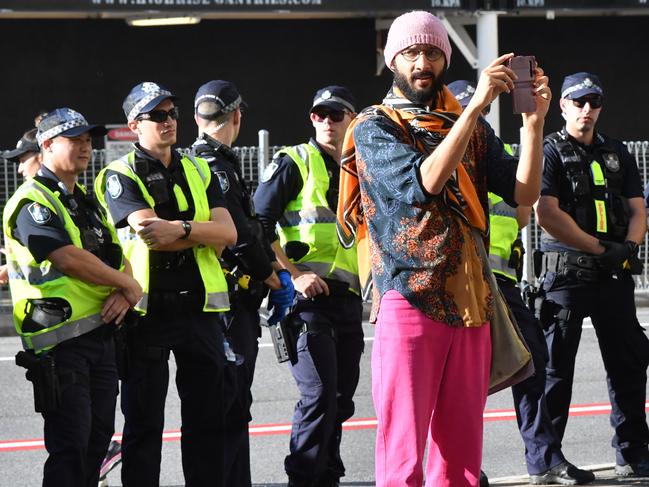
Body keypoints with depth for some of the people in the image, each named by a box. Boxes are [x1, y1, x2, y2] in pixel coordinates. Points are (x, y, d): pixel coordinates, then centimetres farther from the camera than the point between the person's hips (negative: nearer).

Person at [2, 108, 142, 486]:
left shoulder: (87, 203, 19)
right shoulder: (32, 203, -10)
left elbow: (119, 256, 16)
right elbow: (70, 259, -22)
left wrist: (122, 294, -6)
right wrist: (127, 284, -10)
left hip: (101, 334, 9)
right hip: (61, 342, -9)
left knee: (99, 437, 11)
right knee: (70, 444, -9)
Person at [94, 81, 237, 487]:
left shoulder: (198, 171, 15)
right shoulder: (121, 176, 0)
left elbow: (228, 233, 0)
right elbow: (150, 235, -16)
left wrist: (180, 229, -15)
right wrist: (203, 234, -8)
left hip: (199, 304, 5)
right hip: (149, 308, -4)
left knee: (207, 415, 8)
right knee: (144, 419, 1)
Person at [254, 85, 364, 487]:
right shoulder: (294, 163, -2)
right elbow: (259, 224, -9)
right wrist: (293, 274, -16)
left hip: (349, 299, 7)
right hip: (307, 295, -7)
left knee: (341, 399, 10)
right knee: (319, 395, -15)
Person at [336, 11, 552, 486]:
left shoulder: (469, 125, 14)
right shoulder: (374, 127, 0)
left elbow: (523, 192, 4)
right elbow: (423, 181, -18)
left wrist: (534, 121, -10)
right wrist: (476, 106, -21)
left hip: (470, 304, 5)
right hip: (410, 301, -5)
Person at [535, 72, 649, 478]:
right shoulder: (550, 152, -1)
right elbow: (548, 214, -13)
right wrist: (601, 249, -14)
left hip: (615, 275, 5)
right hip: (567, 273, -5)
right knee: (556, 366, -3)